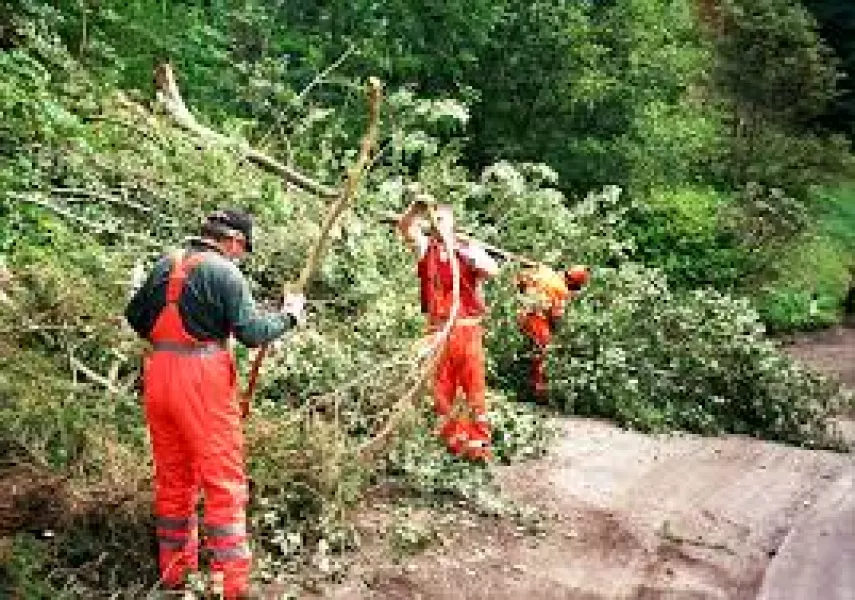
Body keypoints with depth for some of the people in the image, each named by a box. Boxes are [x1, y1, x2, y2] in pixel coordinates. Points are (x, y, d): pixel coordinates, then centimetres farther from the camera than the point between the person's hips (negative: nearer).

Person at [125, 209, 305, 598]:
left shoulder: (166, 264, 10)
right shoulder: (224, 272, -9)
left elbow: (134, 315, 17)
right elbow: (252, 332, -11)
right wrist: (288, 316, 3)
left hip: (158, 373, 7)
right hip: (201, 379, -7)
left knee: (173, 478, 17)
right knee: (224, 482, 1)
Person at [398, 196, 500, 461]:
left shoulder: (468, 248, 6)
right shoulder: (425, 247, 11)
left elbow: (492, 270, -9)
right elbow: (405, 228, -5)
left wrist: (460, 250, -17)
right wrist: (416, 208, -23)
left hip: (467, 328, -2)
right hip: (438, 329, 2)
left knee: (475, 387, -1)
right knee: (441, 390, 5)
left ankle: (479, 443, 5)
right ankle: (455, 442, 15)